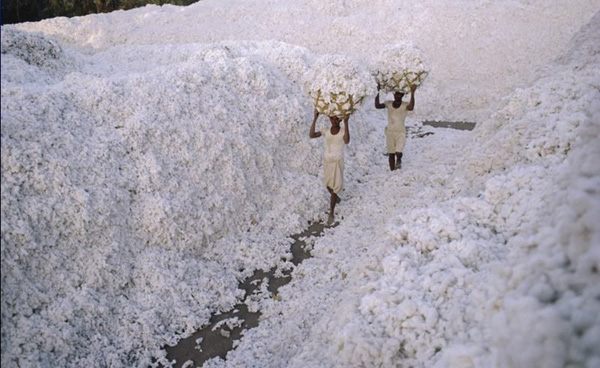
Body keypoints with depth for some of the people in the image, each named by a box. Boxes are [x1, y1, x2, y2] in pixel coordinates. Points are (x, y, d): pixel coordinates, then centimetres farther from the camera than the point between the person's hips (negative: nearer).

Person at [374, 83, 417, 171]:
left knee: (398, 153, -18)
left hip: (401, 132, -3)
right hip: (390, 132, 3)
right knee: (391, 154, 6)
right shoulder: (389, 103, 1)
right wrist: (378, 92, -18)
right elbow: (377, 106, -13)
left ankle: (399, 160, 15)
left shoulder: (404, 105, -8)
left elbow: (411, 108, -31)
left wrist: (412, 93, -35)